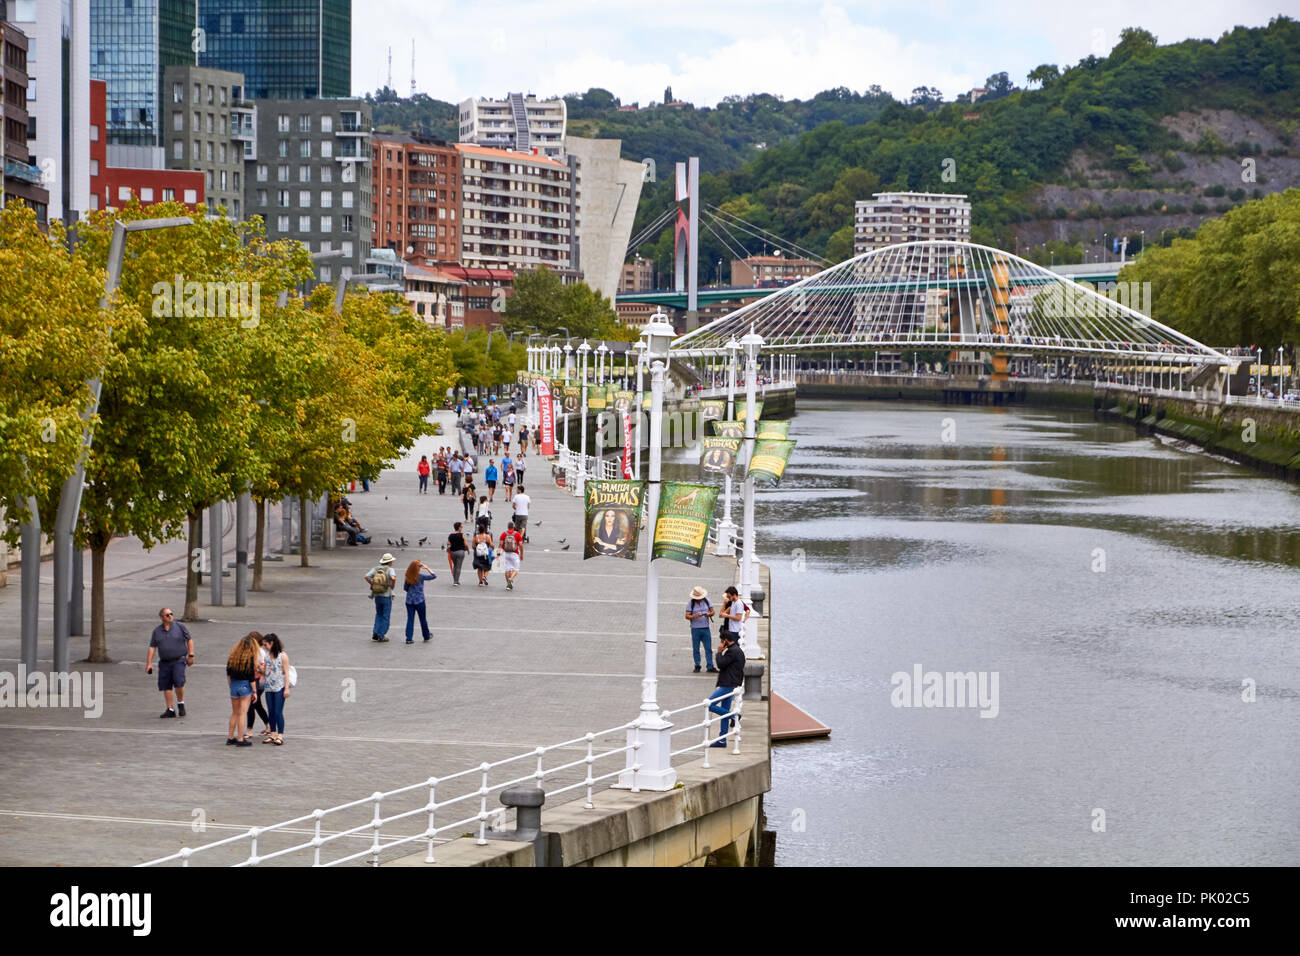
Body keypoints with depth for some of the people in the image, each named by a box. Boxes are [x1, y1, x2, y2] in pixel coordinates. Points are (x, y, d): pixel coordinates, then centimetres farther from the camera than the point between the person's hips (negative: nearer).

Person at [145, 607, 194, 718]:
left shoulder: (180, 626, 1)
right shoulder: (157, 631, 7)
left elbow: (189, 640, 6)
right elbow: (151, 647, 7)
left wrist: (191, 655, -1)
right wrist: (149, 663, 1)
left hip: (179, 660, -3)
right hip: (164, 662, 3)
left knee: (178, 682, -19)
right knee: (166, 686, 1)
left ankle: (180, 704, 4)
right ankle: (170, 710, 9)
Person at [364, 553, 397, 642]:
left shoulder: (376, 569, 2)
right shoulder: (390, 569, -11)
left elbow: (365, 577, -11)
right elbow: (393, 578, -32)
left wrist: (373, 584, 2)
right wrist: (393, 586, -12)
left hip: (377, 596, 4)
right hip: (386, 597, -4)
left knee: (379, 614, 22)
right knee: (385, 617, 7)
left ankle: (375, 633, 8)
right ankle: (381, 637, 5)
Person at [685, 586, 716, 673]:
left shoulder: (707, 600, 5)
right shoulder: (690, 603, -3)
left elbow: (712, 611, 8)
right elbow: (687, 616, -7)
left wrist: (709, 614, -15)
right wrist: (695, 616, -25)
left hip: (706, 628, 2)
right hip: (695, 629, -2)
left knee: (708, 649, -2)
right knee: (696, 649, 4)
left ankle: (710, 667, 0)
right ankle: (697, 666, 15)